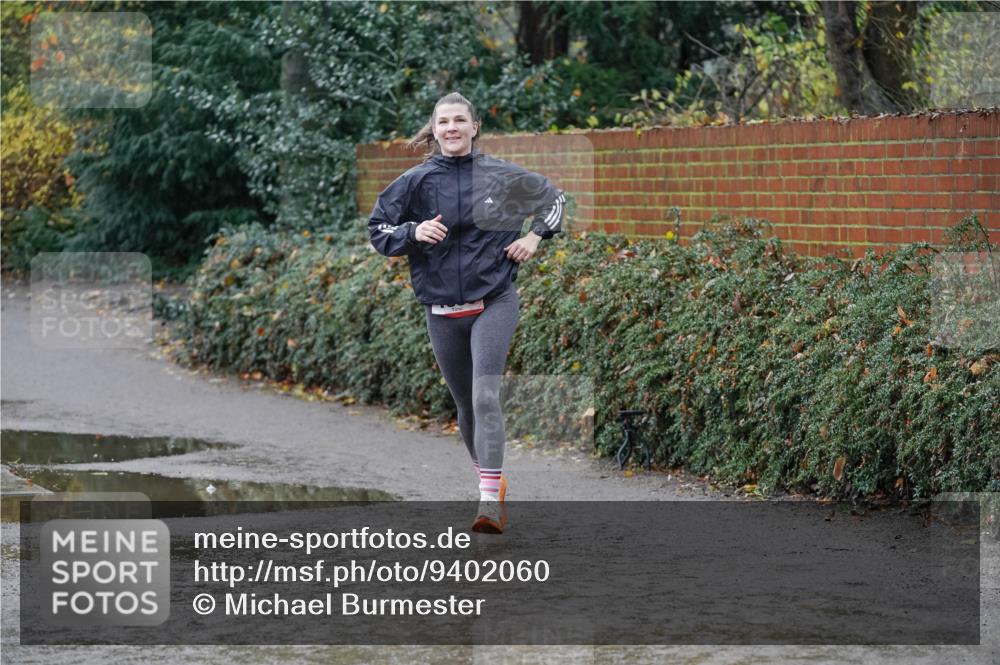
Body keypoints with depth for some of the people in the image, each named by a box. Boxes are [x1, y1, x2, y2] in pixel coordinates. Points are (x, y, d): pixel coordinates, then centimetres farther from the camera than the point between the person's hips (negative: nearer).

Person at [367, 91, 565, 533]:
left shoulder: (500, 176, 1)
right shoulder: (416, 181, 1)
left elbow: (553, 197, 18)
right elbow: (377, 230, 6)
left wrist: (535, 237, 5)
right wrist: (413, 232, -12)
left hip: (494, 303, -3)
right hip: (442, 311, 3)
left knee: (485, 396, -19)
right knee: (465, 406, 12)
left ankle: (490, 501, -23)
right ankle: (490, 478, 33)